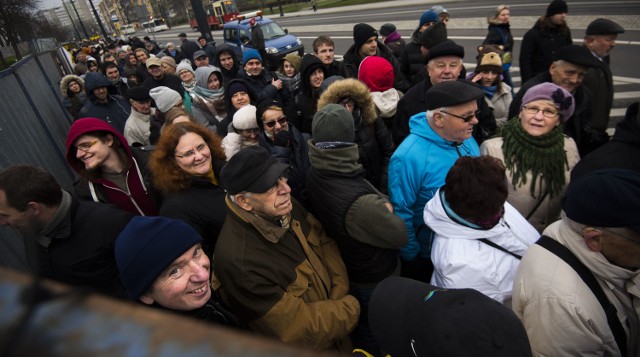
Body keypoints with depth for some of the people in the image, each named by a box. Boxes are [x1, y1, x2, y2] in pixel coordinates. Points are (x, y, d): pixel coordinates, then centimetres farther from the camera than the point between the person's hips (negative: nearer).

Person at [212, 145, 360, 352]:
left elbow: (324, 241, -2)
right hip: (308, 348, -5)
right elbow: (298, 330, -30)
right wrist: (352, 308, -17)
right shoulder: (239, 262, -38)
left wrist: (340, 293, -14)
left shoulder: (286, 207, -16)